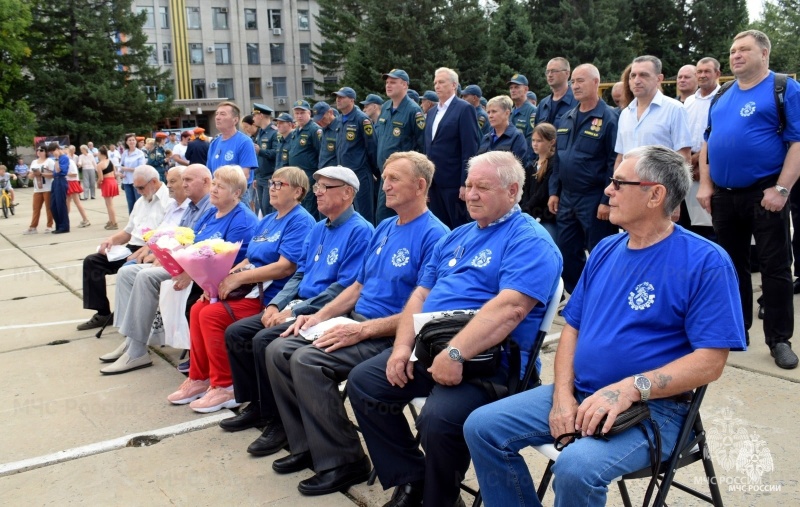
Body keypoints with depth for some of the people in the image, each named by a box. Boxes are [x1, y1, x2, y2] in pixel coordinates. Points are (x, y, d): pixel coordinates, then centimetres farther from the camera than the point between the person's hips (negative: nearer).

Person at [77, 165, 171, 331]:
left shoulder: (168, 200, -9)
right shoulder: (141, 201, 23)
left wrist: (142, 252, -26)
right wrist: (113, 239, 7)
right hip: (131, 249, 10)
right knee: (91, 261, 0)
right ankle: (102, 313, 2)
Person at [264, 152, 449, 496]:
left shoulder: (433, 236, -14)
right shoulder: (384, 228, 15)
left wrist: (363, 330, -24)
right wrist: (320, 316, 6)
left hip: (389, 337, -9)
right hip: (357, 324, 9)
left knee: (307, 361, -26)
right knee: (278, 351, -2)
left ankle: (343, 461, -11)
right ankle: (307, 445, 9)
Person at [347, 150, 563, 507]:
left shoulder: (530, 241, -8)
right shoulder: (456, 237, 19)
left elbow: (510, 308, -24)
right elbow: (421, 293, 15)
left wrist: (456, 354, -31)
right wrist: (403, 346, -2)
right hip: (429, 346, 9)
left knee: (438, 419, -31)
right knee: (362, 381, -2)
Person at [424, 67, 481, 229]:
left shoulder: (464, 109, -6)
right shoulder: (432, 112, 17)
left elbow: (469, 149, -13)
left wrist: (465, 183, -17)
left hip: (454, 183, -7)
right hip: (435, 183, 7)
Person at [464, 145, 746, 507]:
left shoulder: (705, 262, -9)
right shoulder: (606, 250, 12)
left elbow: (711, 361, -15)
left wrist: (629, 388, -26)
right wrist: (563, 392, -4)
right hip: (579, 394, 7)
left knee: (577, 467, -33)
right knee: (481, 427, -6)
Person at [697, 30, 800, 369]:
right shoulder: (722, 97, 14)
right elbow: (708, 142, 17)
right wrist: (705, 185, 6)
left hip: (765, 194, -6)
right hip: (723, 195, 6)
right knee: (731, 265, 13)